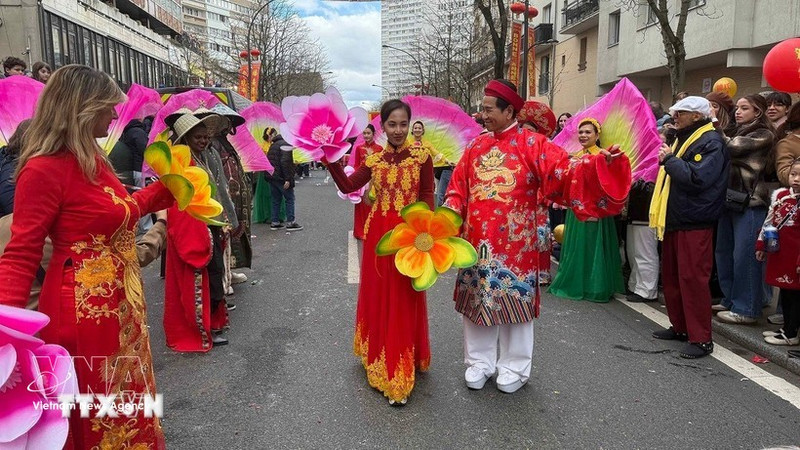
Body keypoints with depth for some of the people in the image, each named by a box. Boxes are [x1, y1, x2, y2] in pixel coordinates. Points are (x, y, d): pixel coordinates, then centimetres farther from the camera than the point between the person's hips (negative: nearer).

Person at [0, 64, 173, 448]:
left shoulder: (93, 159, 9)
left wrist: (165, 187, 20)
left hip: (120, 305, 9)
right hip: (83, 312, -9)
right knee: (96, 419, 10)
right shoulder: (44, 169, -18)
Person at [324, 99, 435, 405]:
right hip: (378, 233, 4)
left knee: (403, 302, 2)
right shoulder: (374, 159, 7)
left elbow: (427, 196, -5)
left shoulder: (421, 155, -4)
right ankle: (379, 360, 32)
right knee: (377, 297, 13)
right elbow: (347, 186, 5)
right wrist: (330, 160, -4)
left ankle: (400, 373, 12)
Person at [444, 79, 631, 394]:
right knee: (477, 300, 11)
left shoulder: (532, 144, -4)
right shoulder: (476, 147, 9)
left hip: (515, 242, -4)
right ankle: (479, 362, 27)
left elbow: (566, 174, -14)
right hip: (477, 241, 4)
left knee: (514, 301, 6)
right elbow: (458, 189, 10)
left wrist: (598, 163, -30)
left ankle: (514, 367, 22)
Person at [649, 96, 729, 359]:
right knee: (671, 276, 14)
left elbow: (696, 178, -24)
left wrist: (670, 159, -15)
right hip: (674, 220, 10)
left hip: (695, 224, -10)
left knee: (692, 278, -8)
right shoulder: (682, 138, 18)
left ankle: (701, 339, -1)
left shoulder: (711, 142, -11)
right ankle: (680, 327, 26)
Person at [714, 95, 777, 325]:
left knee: (744, 256, -5)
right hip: (730, 200, 8)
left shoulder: (763, 135, -6)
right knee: (724, 253, 11)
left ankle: (746, 309, 4)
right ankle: (730, 300, 23)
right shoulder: (740, 133, 19)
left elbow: (732, 147, -18)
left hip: (750, 202, -8)